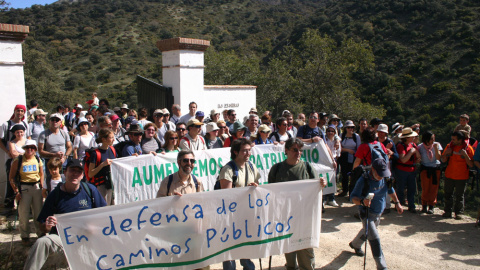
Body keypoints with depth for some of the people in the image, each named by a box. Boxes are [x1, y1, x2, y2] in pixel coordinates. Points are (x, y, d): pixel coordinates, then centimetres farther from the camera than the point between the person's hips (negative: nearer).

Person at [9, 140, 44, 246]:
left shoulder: (38, 160, 4)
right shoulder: (18, 161, -5)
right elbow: (11, 177, -2)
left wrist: (42, 187, 7)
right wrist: (16, 191, -7)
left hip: (36, 187, 3)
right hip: (24, 188, -3)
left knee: (38, 212, 9)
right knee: (24, 214, 2)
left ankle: (41, 233, 24)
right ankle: (25, 236, 17)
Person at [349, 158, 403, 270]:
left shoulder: (385, 178, -11)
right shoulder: (363, 180, -28)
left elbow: (390, 190, 10)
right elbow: (353, 197, -28)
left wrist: (397, 203, 14)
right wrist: (362, 201, -48)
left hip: (379, 212, 7)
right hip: (367, 213, -7)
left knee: (367, 231, 29)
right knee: (374, 239, -16)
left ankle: (355, 244, 57)